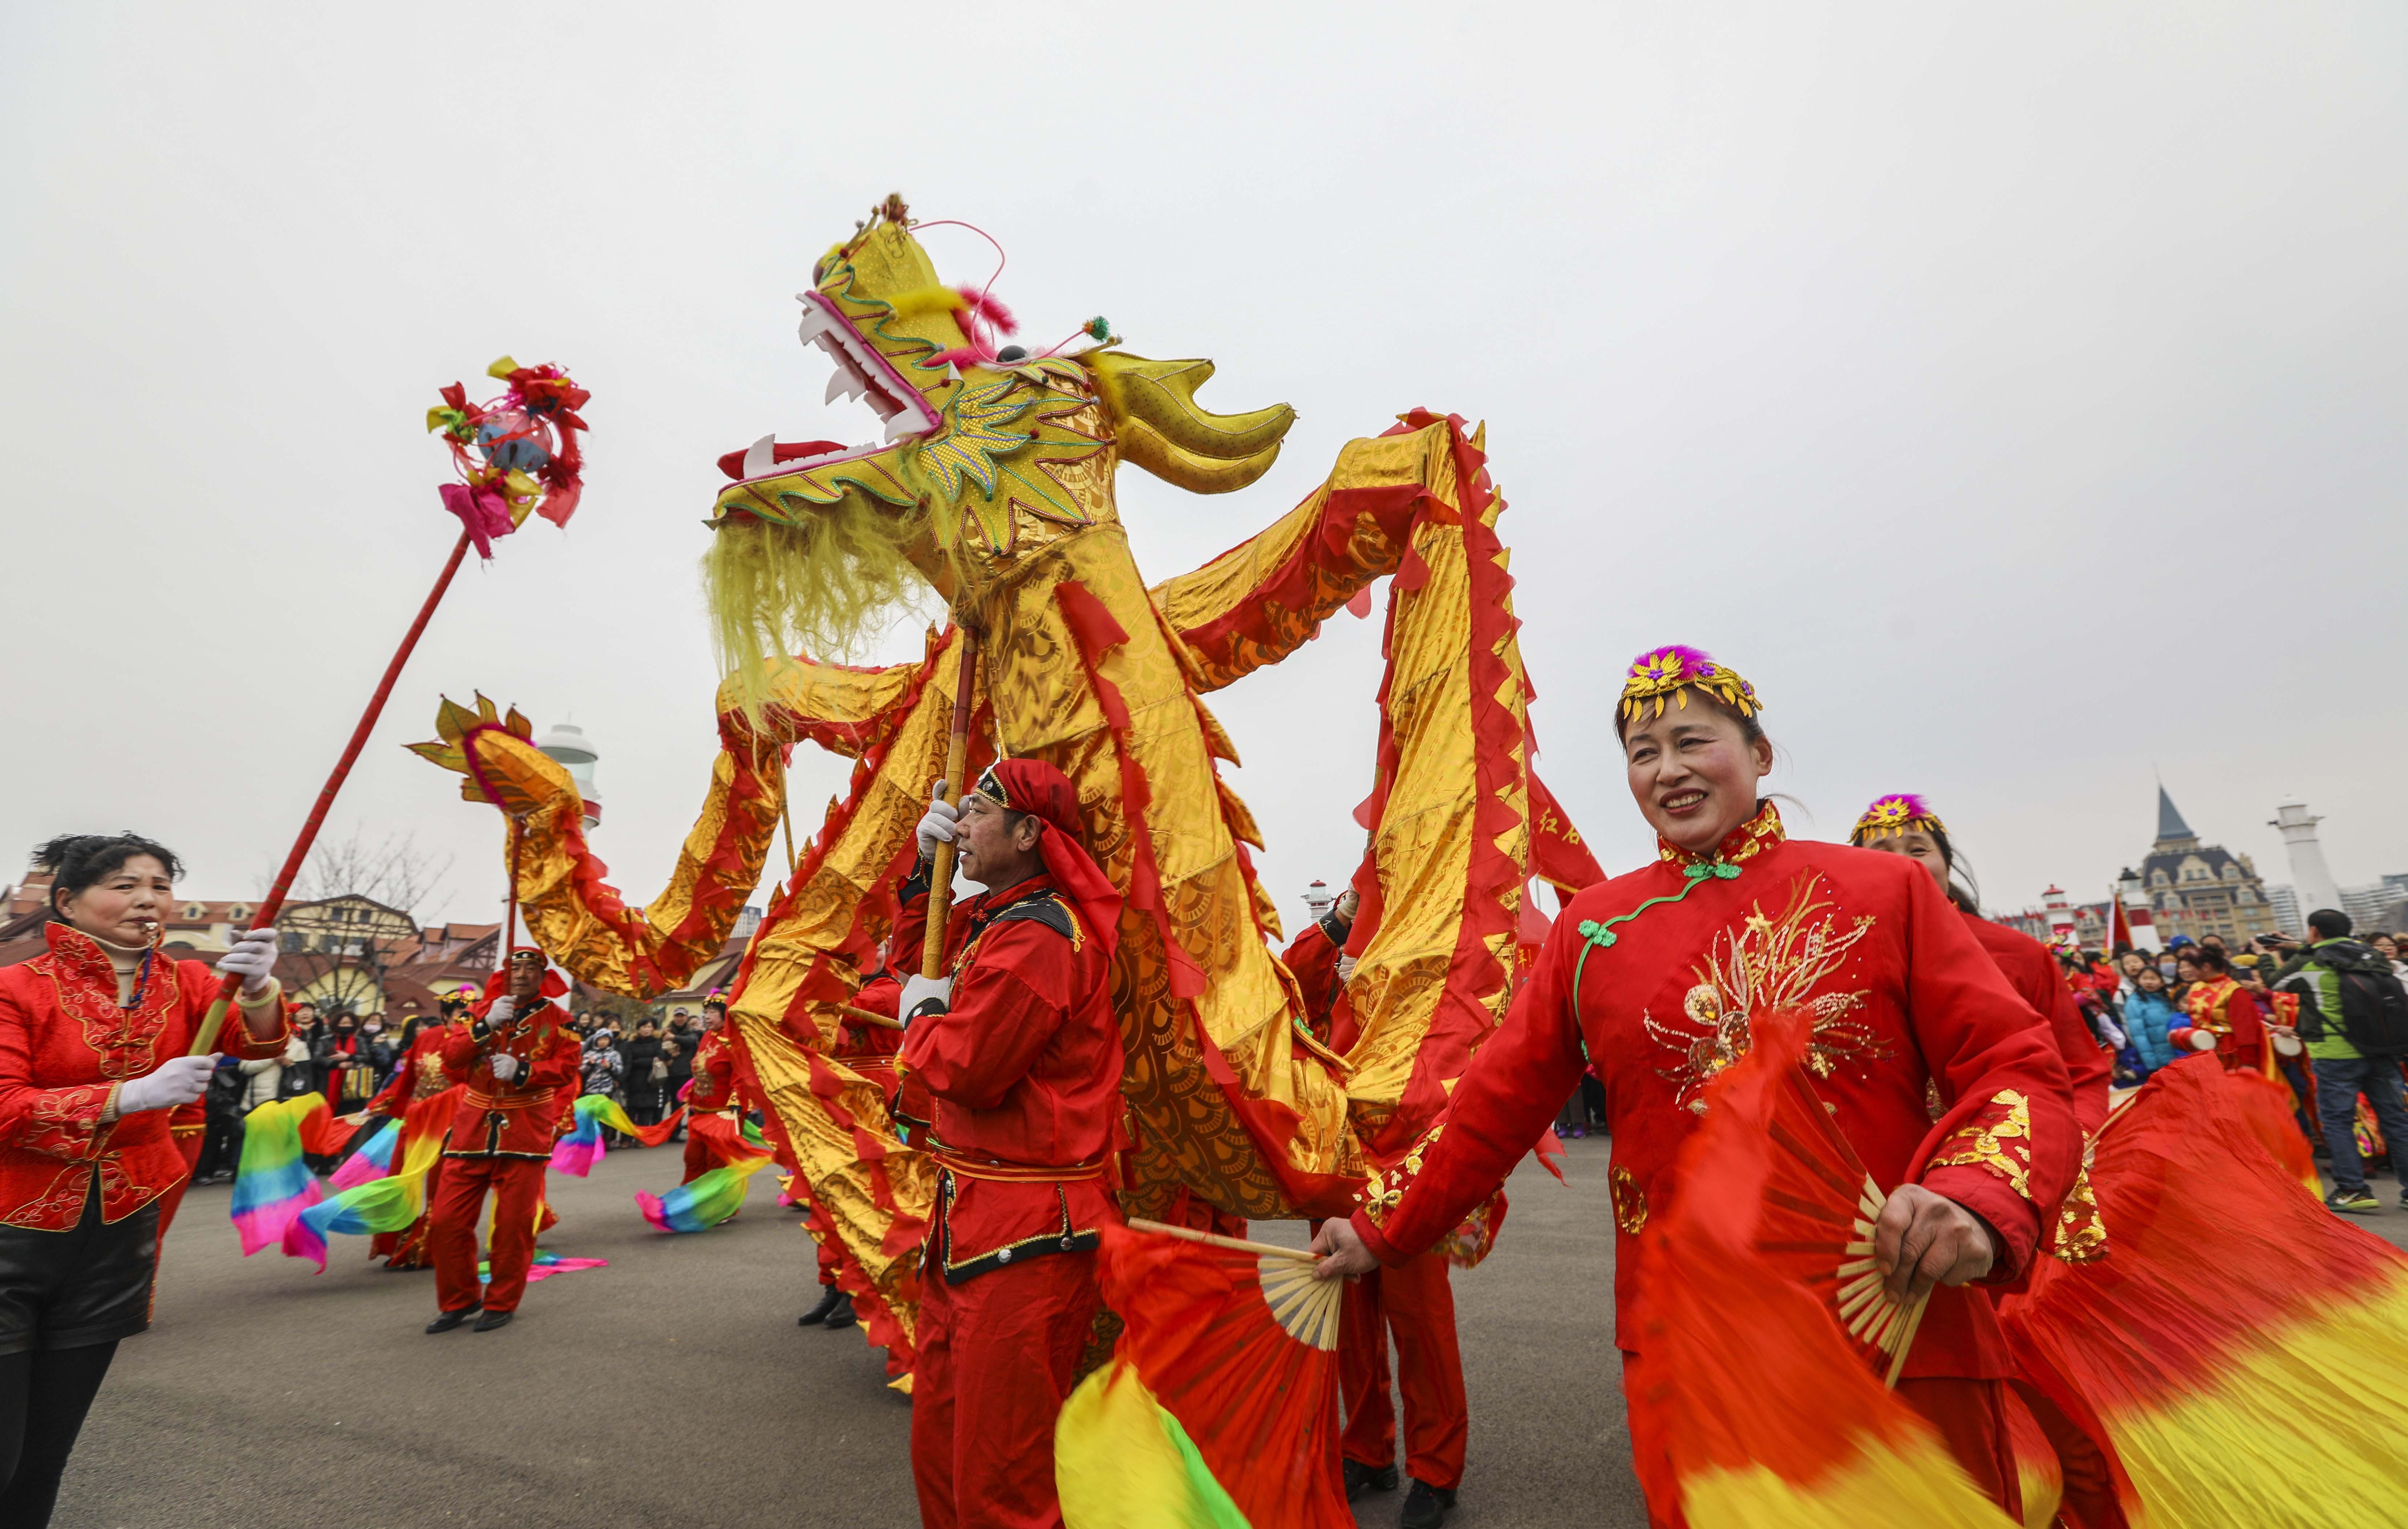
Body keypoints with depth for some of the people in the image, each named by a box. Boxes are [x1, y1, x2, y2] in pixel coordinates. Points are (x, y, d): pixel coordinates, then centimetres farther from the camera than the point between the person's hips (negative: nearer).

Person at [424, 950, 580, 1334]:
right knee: (446, 1219, 2)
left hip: (525, 1132, -3)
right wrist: (487, 1025, -15)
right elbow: (451, 1057, -2)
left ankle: (502, 1304, 19)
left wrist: (522, 1071, -21)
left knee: (514, 1223, 1)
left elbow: (566, 1068, -7)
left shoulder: (557, 1020, 2)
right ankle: (458, 1301, 22)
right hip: (474, 1128, 3)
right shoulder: (484, 1010, 10)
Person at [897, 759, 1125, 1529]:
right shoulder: (989, 917, 9)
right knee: (938, 1447, 23)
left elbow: (968, 1068, -25)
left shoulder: (1037, 934, -22)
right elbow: (916, 951, 24)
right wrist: (927, 870, 8)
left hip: (1028, 1235, -10)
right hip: (969, 1216, 10)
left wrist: (923, 1017, -4)